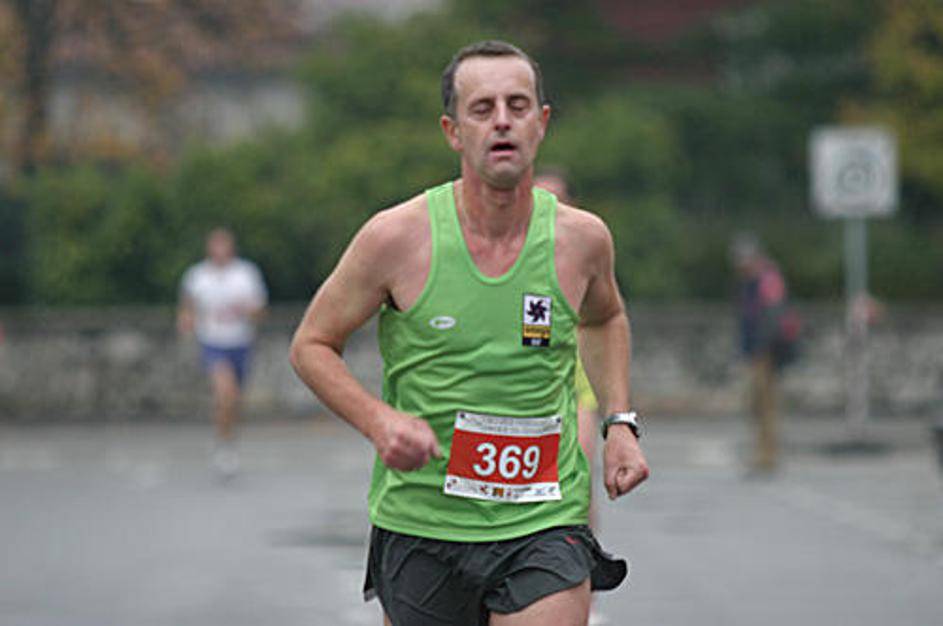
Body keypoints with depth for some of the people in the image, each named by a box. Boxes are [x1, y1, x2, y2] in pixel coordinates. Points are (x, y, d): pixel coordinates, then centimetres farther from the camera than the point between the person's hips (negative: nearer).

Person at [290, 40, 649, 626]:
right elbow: (312, 346, 2)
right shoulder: (397, 238, -9)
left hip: (546, 528, 1)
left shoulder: (581, 238, -1)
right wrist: (380, 421, -14)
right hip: (420, 526, -1)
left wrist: (619, 423, 10)